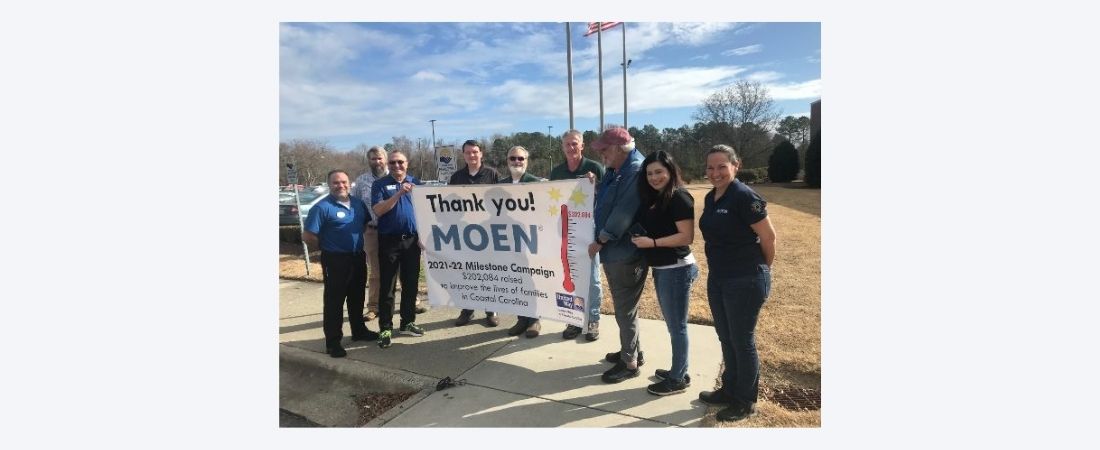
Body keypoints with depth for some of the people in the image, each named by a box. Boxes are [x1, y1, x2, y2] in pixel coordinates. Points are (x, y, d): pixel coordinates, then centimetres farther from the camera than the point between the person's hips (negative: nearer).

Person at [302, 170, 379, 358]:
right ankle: (333, 342, 9)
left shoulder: (358, 203, 6)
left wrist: (357, 243, 11)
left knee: (357, 298, 19)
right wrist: (327, 247, -4)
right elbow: (307, 236, -15)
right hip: (335, 260, -6)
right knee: (334, 301, 1)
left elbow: (367, 223, 22)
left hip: (358, 258, 6)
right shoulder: (322, 207, -13)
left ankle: (359, 330, 35)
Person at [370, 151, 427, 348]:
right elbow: (378, 210, -13)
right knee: (387, 286, 0)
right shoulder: (380, 184, 0)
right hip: (389, 240, -3)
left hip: (412, 240, 3)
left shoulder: (416, 182, 10)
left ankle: (408, 322, 22)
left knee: (411, 284, 9)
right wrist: (399, 193, -22)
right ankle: (385, 328, 8)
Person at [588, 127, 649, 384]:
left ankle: (630, 363, 16)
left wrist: (600, 241, -16)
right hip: (614, 250, 10)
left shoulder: (636, 171, -20)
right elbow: (605, 202, 21)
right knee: (623, 305, 20)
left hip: (626, 252, -10)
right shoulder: (615, 171, 12)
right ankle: (632, 350, 36)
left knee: (625, 309, 2)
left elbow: (622, 213, -24)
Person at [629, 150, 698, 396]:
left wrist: (652, 242, -22)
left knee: (677, 325, 2)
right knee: (672, 324, 18)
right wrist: (640, 238, 0)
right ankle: (678, 370, 32)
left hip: (677, 269, -9)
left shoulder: (679, 197, -15)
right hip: (660, 269, 9)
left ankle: (678, 379, 15)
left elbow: (687, 237, -21)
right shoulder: (653, 199, 10)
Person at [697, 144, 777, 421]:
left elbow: (768, 237, -13)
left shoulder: (744, 196, -18)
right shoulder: (711, 198, 7)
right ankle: (730, 390, 35)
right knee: (726, 338, 18)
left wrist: (761, 269, 1)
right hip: (717, 279, 8)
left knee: (742, 341, 5)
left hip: (746, 281, -8)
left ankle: (746, 402, 23)